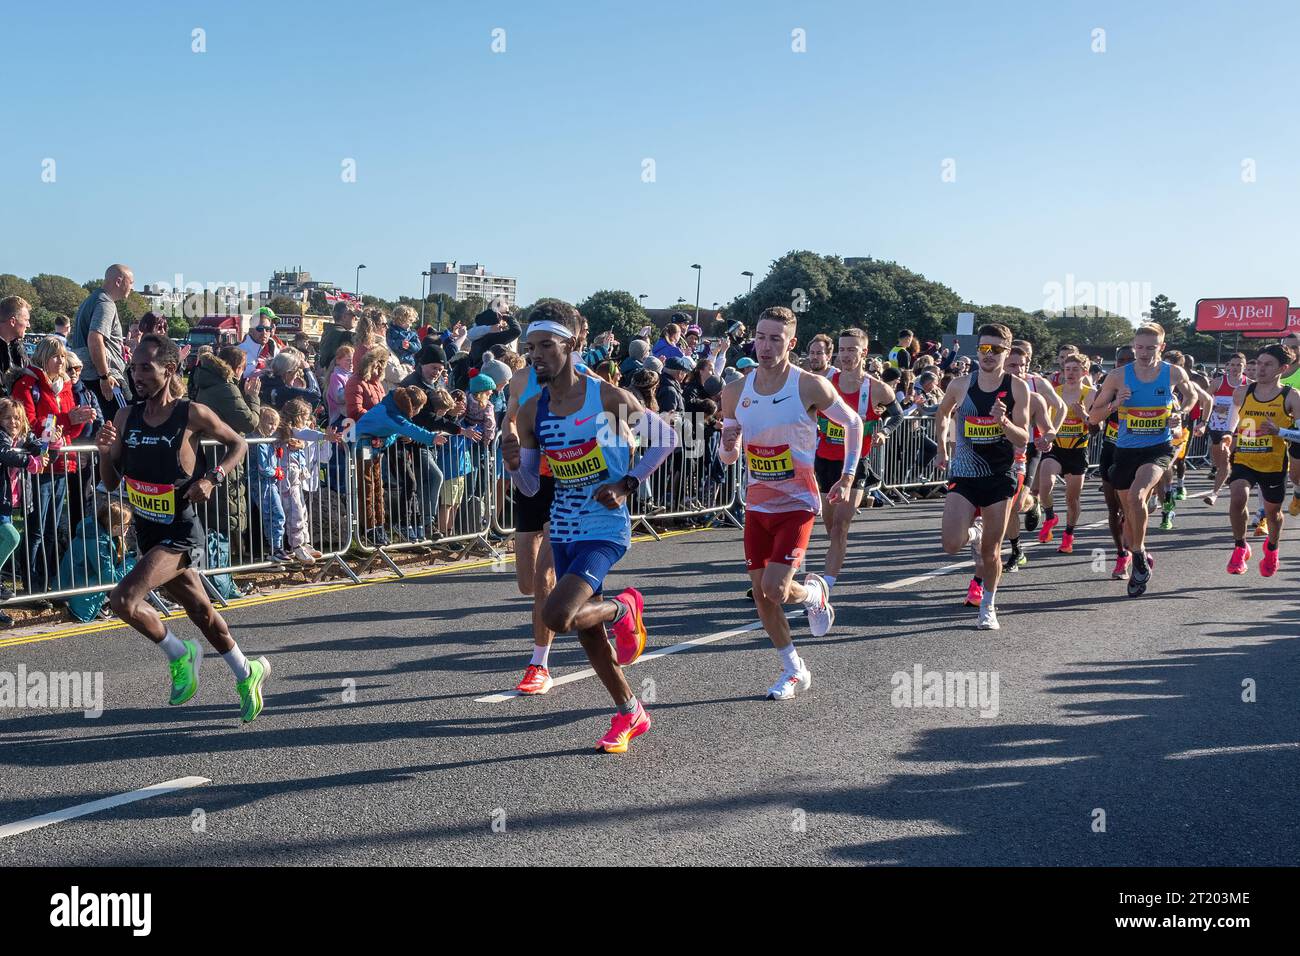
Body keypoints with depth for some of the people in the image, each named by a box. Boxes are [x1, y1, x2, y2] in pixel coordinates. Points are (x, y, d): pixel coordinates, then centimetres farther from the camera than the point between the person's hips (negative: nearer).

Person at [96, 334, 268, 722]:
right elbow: (110, 483, 7)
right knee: (200, 610, 18)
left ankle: (179, 654, 2)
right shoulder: (126, 418, 1)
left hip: (181, 534, -6)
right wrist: (105, 452, -12)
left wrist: (212, 478, -14)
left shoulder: (192, 415, -13)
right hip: (147, 533, 6)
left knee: (123, 599, -23)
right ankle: (248, 673, 37)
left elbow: (238, 444, 2)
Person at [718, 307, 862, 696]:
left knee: (776, 588, -17)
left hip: (798, 504, -5)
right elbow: (728, 457, 7)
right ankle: (794, 671, 24)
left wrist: (847, 478, -2)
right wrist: (728, 447, -17)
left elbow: (853, 423, 1)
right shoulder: (735, 392, -2)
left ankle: (815, 592, 20)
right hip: (758, 504, 5)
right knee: (760, 593, 6)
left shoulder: (810, 386, -14)